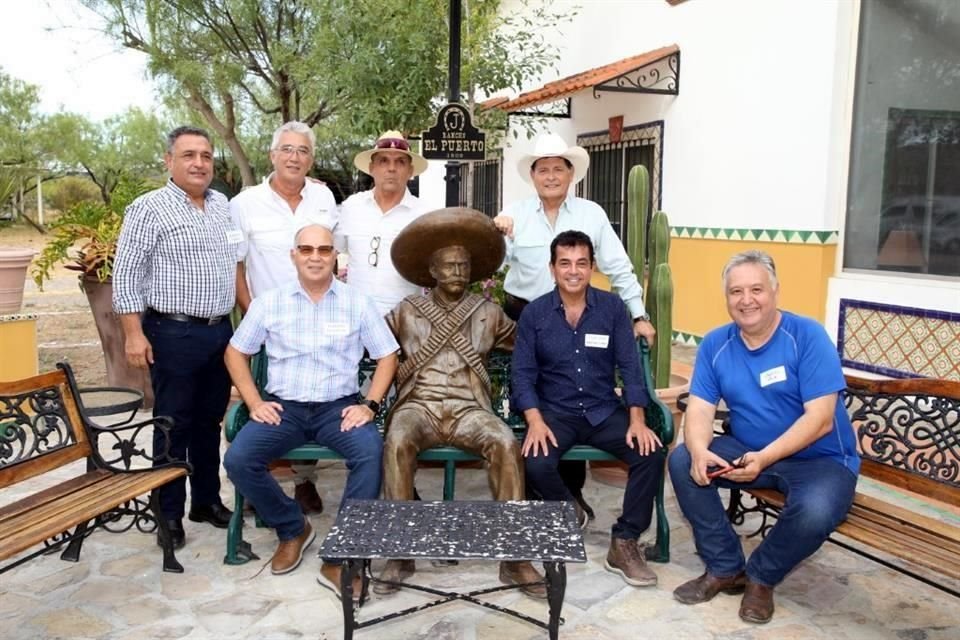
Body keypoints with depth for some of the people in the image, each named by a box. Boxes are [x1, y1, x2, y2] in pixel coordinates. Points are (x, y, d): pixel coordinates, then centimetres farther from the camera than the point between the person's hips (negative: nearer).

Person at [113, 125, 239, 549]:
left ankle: (208, 500, 28)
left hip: (220, 331, 6)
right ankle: (169, 514, 15)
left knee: (210, 421, 15)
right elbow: (126, 275, -9)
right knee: (174, 426, 3)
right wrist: (134, 333, -15)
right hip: (173, 334, -6)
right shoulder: (148, 208, -8)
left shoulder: (222, 205, 11)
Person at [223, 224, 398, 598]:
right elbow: (236, 353, 12)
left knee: (371, 453, -31)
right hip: (283, 407, 2)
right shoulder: (269, 302, 6)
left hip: (339, 407, -1)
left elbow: (387, 356, 5)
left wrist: (369, 405, -8)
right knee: (238, 460, -23)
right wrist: (254, 402, -1)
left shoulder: (357, 303, 4)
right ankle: (293, 528, 5)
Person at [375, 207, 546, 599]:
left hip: (468, 408, 1)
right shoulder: (407, 311, 13)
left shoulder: (488, 312, 15)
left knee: (506, 444, -31)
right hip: (418, 405, 0)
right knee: (397, 444, -35)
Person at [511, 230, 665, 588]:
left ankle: (624, 543, -6)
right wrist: (535, 422, -19)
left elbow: (630, 366, -2)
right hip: (555, 412, -1)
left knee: (651, 453, -24)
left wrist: (637, 420, -15)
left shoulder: (613, 308, 1)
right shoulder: (534, 313, -1)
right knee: (535, 464, -29)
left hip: (605, 411, 1)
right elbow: (523, 373, -4)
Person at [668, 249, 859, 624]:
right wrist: (699, 450, -30)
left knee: (815, 512, -34)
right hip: (748, 452, 4)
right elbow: (700, 409, -7)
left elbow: (820, 420, -21)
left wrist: (765, 458, -33)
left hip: (820, 460, -4)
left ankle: (761, 577, 0)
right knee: (683, 461, -17)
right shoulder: (715, 344, -2)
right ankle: (725, 568, 1)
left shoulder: (807, 336, -15)